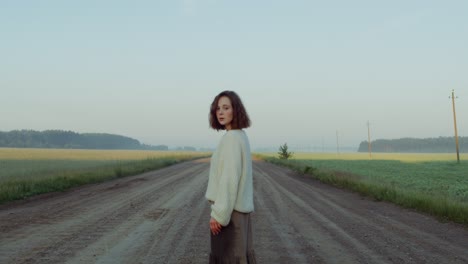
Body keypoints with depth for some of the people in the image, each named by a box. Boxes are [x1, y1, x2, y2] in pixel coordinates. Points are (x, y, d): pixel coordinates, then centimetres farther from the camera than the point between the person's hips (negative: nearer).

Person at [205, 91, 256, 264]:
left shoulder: (231, 137, -18)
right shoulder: (241, 136, 11)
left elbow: (230, 178, -23)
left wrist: (218, 214, -21)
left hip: (229, 209, -9)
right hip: (239, 207, 9)